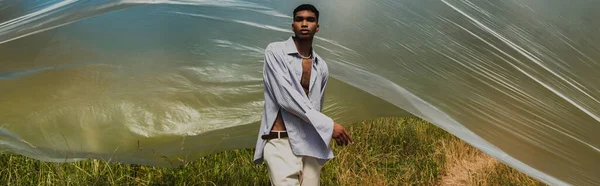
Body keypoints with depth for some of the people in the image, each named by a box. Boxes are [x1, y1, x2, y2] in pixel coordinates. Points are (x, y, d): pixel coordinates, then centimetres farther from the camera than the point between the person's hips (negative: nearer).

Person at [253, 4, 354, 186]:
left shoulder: (321, 66, 13)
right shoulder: (276, 51, -2)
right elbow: (285, 97, -14)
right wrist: (328, 124, -15)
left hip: (311, 145, 5)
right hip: (281, 142, -5)